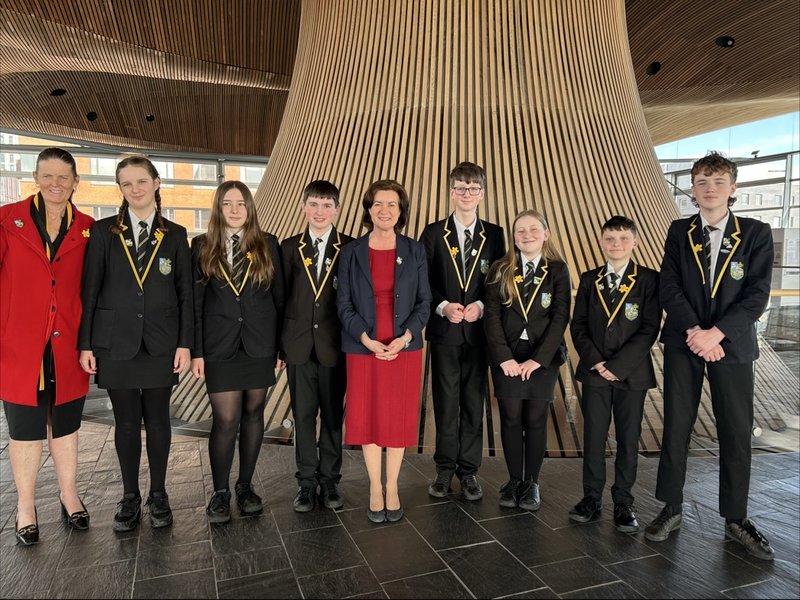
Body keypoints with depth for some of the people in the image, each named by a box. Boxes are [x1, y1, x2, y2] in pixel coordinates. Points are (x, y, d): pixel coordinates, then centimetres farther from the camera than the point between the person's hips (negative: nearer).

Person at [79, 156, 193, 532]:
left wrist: (185, 343, -3)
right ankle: (130, 497, 25)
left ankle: (158, 495, 24)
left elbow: (185, 294, 3)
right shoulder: (103, 232, 3)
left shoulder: (175, 235, 4)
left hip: (161, 344, 0)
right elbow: (89, 290, 1)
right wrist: (85, 343, -3)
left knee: (157, 420, 9)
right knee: (126, 422, 9)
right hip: (116, 343, 0)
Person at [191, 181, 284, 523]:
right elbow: (195, 302, 3)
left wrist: (283, 344, 1)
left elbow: (279, 296, 5)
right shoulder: (202, 247, 5)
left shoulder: (267, 245, 5)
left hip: (259, 343, 1)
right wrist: (196, 351, -2)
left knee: (253, 414, 9)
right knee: (225, 420, -3)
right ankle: (220, 492, 15)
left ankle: (246, 486, 24)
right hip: (220, 345, -1)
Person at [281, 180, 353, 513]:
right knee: (303, 415, 9)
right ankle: (306, 481, 23)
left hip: (335, 344, -1)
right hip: (299, 344, 2)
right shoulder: (290, 247, 6)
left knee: (333, 415, 9)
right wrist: (277, 344, 2)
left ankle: (330, 480, 24)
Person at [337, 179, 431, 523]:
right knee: (368, 417, 7)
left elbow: (424, 302, 1)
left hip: (404, 348, 0)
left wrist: (404, 337, -13)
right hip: (364, 349, 0)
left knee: (399, 417, 8)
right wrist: (366, 338, -14)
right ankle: (375, 488, 24)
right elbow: (344, 304, -1)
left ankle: (392, 488, 25)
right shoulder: (351, 252, 1)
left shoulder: (415, 251, 2)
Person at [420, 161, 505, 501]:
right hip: (444, 330, -1)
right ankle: (445, 469, 21)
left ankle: (469, 470, 21)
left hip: (479, 330, 1)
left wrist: (480, 306, -14)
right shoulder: (433, 233, 2)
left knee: (474, 402, 8)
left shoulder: (493, 235, 5)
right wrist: (443, 306, -16)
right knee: (445, 402, 8)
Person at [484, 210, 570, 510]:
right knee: (511, 418, 5)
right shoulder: (500, 270, 3)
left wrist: (538, 359, -13)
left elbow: (560, 317, -5)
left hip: (543, 357, 0)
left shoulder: (557, 270, 2)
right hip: (507, 357, 1)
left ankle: (532, 482, 20)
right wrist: (504, 358, -12)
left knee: (535, 420, 5)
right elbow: (492, 316, -3)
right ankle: (514, 480, 20)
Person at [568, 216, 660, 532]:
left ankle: (623, 503, 22)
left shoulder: (648, 280, -3)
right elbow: (578, 326, 3)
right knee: (593, 438, 7)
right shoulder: (589, 280, 6)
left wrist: (616, 365, -15)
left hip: (631, 373, -2)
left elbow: (649, 329, -9)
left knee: (628, 441, 8)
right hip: (594, 372, 2)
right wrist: (596, 362, -10)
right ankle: (592, 498, 21)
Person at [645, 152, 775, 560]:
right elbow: (669, 288, -4)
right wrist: (695, 332, -16)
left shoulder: (756, 234, 0)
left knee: (736, 433, 6)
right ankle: (671, 510, 20)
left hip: (732, 345, 0)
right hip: (683, 343, 1)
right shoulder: (679, 232, 4)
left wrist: (715, 333, -18)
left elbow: (757, 295, -8)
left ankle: (736, 519, 22)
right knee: (676, 427, 6)